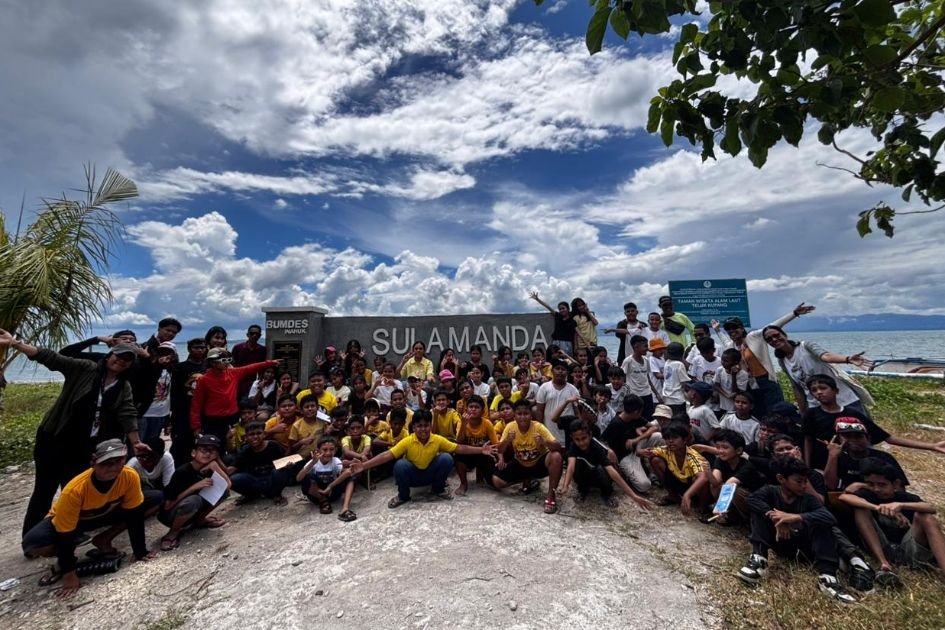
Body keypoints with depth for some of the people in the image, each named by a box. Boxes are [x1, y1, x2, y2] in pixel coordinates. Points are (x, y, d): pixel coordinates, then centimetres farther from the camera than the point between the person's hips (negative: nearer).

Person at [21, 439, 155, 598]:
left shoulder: (130, 476, -32)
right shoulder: (75, 490, -38)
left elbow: (134, 514, -20)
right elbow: (65, 536, -26)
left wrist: (140, 551, -16)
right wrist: (69, 573, -22)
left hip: (105, 513, 2)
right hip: (64, 521, -2)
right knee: (33, 544, -32)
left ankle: (103, 542, 0)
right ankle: (64, 560, 1)